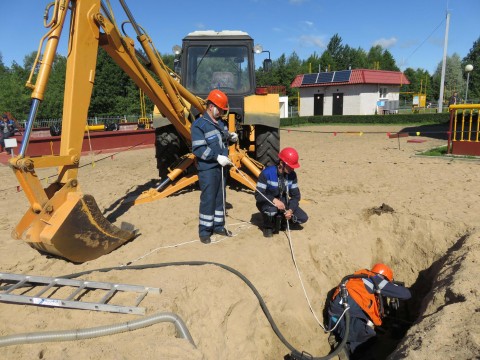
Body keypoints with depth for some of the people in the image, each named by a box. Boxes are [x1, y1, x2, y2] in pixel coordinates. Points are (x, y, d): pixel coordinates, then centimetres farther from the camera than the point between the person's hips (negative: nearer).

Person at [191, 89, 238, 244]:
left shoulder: (221, 122, 12)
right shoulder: (199, 125, -14)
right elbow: (198, 149, -20)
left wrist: (232, 138, 0)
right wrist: (217, 157, -25)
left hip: (222, 166, 8)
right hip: (208, 169, -8)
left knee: (220, 198, 14)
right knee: (208, 199, -3)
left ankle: (218, 225, 27)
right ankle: (204, 230, 9)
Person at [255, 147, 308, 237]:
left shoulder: (292, 174, -9)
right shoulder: (267, 173, -25)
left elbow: (295, 195, -4)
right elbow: (258, 195, -26)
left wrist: (291, 210, -22)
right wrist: (274, 200, -41)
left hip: (283, 202, 5)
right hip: (267, 203, -5)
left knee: (303, 218, -11)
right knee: (272, 209, -41)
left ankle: (281, 219, 15)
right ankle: (268, 226, -5)